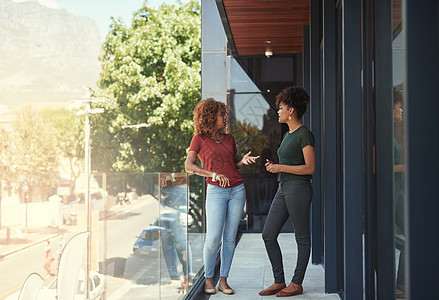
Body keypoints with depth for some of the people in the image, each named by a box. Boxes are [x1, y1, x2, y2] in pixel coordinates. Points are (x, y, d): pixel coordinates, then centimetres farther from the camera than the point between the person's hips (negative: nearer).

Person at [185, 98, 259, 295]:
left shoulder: (229, 138, 14)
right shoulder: (199, 139, 2)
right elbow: (189, 166, -7)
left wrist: (244, 161, 2)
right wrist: (213, 174, -17)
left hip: (237, 190, 4)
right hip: (216, 191, -4)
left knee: (230, 237, 3)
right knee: (213, 238, -9)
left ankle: (223, 280, 11)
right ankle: (208, 280, 10)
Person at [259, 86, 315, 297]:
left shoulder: (305, 134, -10)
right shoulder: (288, 135, 17)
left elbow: (309, 168, -16)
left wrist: (280, 167, -15)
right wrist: (273, 166, 7)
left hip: (299, 189, -10)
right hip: (283, 189, 10)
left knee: (302, 238, 3)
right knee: (268, 236, 6)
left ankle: (297, 284, 12)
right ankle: (279, 281, 14)